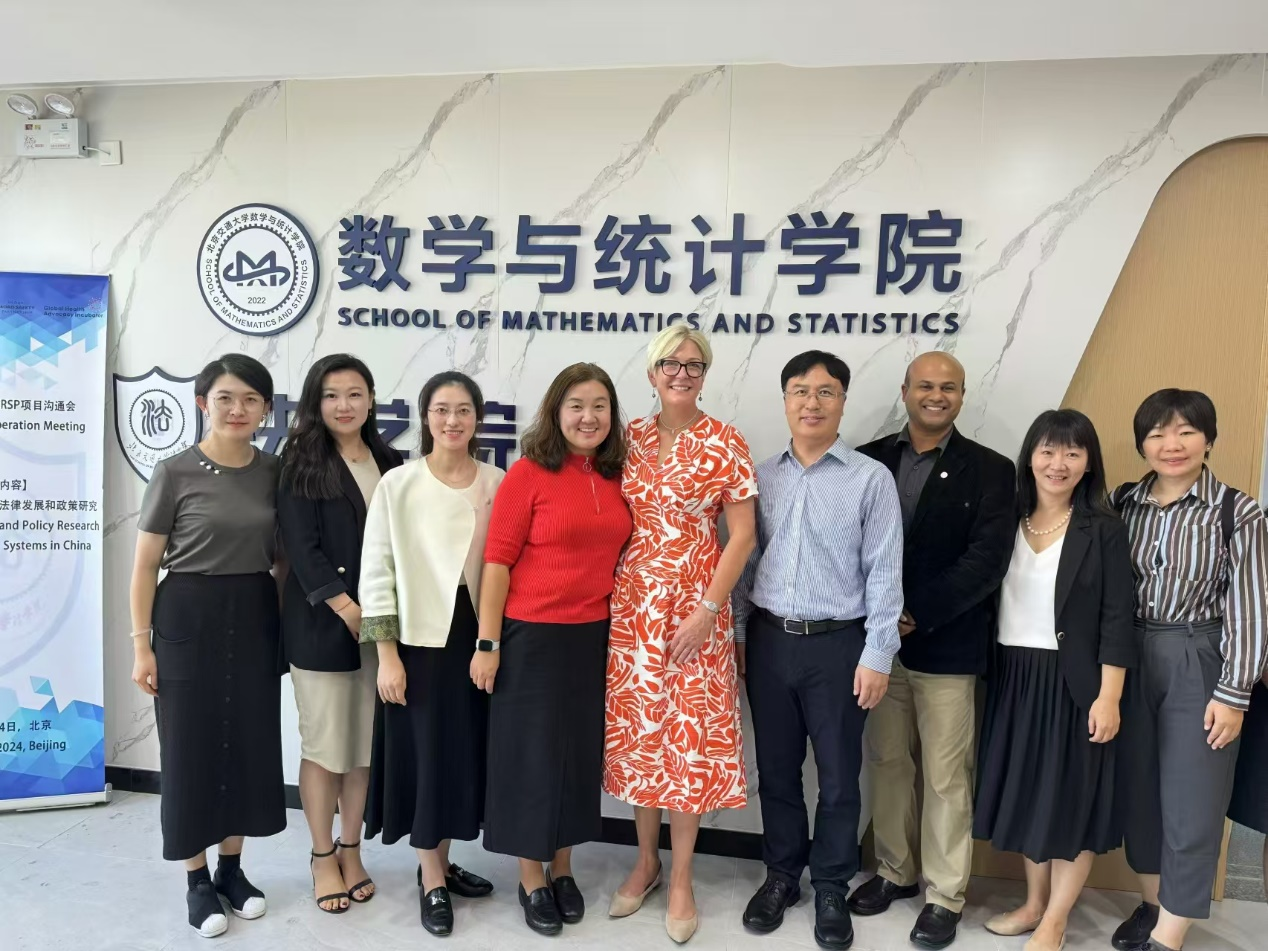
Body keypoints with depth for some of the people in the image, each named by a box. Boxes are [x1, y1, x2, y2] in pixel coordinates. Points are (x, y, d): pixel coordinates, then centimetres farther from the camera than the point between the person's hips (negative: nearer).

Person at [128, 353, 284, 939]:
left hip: (255, 619, 4)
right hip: (189, 619, -3)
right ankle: (197, 883, 22)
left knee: (251, 742, 10)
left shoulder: (274, 472, 2)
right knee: (192, 746, 5)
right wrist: (142, 644, -7)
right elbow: (145, 566, -4)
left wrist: (287, 624, 5)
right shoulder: (175, 473, -7)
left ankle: (232, 869, 29)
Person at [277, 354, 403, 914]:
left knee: (365, 741, 11)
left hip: (381, 621, 4)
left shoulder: (390, 464, 9)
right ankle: (323, 858, 21)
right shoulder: (300, 463, -2)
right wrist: (348, 610, -16)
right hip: (321, 623, -3)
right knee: (323, 743, 4)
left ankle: (351, 851, 27)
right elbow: (302, 547, -10)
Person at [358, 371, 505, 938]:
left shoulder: (498, 484, 1)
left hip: (478, 637, 3)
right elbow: (377, 571, -6)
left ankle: (440, 863, 33)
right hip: (420, 638, -3)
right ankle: (432, 882, 23)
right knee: (427, 754, 5)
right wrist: (386, 653, -9)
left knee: (466, 752, 12)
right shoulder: (397, 485, -6)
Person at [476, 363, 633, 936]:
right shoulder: (528, 473, -10)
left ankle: (563, 870, 35)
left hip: (595, 637, 5)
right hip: (531, 636, -5)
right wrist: (488, 643, -12)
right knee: (532, 755, 8)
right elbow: (498, 561, -11)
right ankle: (532, 881, 27)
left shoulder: (617, 478, 4)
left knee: (580, 754, 15)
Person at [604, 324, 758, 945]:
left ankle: (681, 878, 21)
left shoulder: (725, 444, -6)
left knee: (688, 735, 3)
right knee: (635, 731, 11)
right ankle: (646, 859, 31)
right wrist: (607, 595, 3)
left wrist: (707, 610, -12)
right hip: (629, 606, 4)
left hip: (694, 607, -3)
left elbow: (741, 535, -6)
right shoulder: (629, 439, 5)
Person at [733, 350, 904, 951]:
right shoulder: (761, 477, 6)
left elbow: (884, 574, -7)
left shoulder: (871, 479, -5)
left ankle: (831, 889, 29)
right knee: (776, 770, 15)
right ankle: (781, 875, 34)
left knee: (838, 777, 10)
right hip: (769, 641, 3)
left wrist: (877, 656, -9)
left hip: (838, 644, -3)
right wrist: (736, 633, 6)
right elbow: (745, 559, 9)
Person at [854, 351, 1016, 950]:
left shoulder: (989, 470, -3)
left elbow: (986, 562, -11)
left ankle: (944, 895, 25)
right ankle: (895, 872, 34)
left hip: (947, 648, -3)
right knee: (886, 763, 15)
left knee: (945, 777, 7)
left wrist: (913, 617, -15)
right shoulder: (869, 460, 5)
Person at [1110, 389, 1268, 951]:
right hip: (1129, 661, 4)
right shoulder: (1121, 504, 2)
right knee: (1137, 792, 14)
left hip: (1198, 666, -3)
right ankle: (1151, 903, 34)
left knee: (1191, 804, 4)